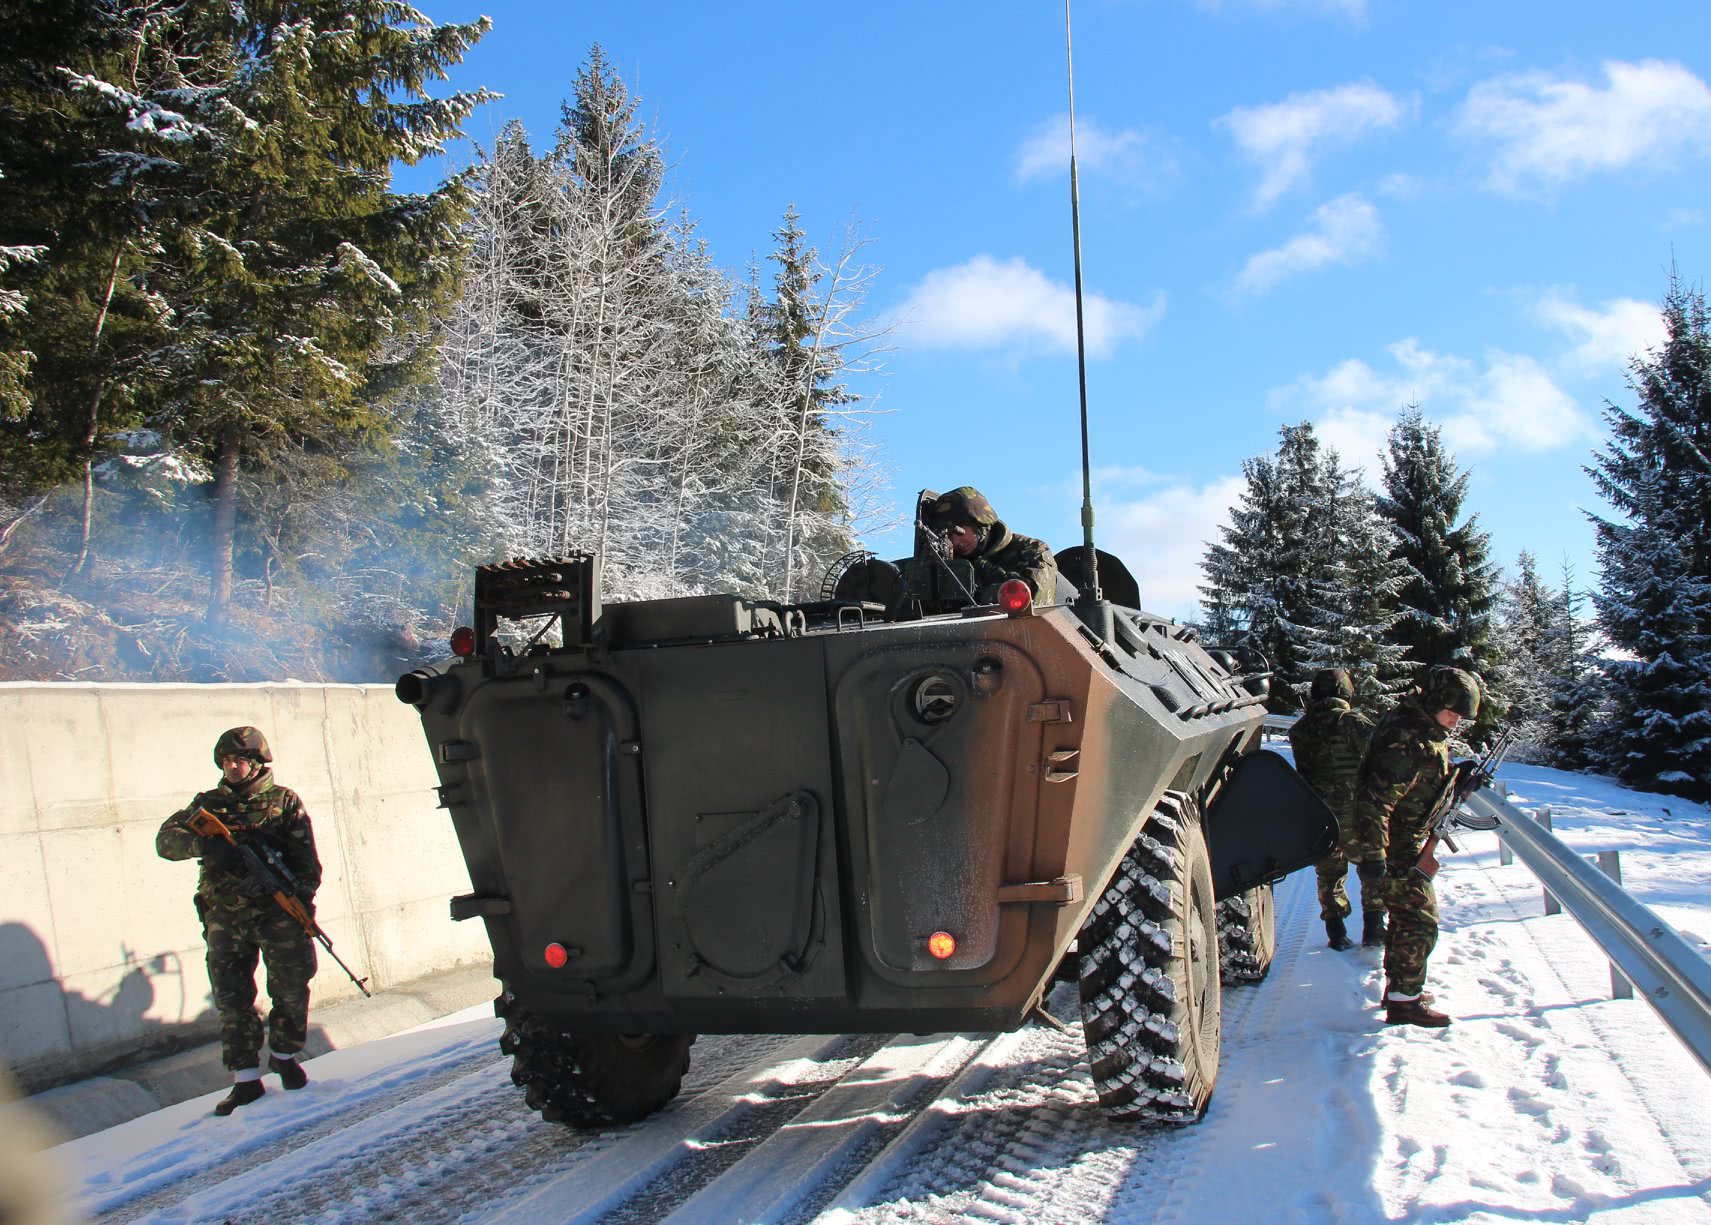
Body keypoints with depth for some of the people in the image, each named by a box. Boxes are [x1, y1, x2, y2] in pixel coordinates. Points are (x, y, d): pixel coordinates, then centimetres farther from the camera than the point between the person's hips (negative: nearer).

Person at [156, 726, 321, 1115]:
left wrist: (302, 896, -10)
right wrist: (205, 844, -20)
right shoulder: (208, 804, 12)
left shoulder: (284, 802, 6)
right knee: (231, 998, 2)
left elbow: (306, 860, 4)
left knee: (291, 988, 0)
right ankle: (245, 1078, 10)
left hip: (277, 910, -2)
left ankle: (285, 1054, 24)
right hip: (225, 916, 2)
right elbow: (166, 839, 0)